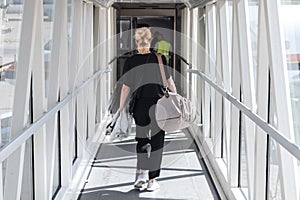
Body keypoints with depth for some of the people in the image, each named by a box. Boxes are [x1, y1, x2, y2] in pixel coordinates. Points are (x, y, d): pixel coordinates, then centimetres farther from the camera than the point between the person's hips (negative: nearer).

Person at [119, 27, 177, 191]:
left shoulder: (130, 62, -6)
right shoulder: (159, 58, -8)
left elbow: (126, 88, -4)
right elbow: (169, 82, -1)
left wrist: (121, 109, 4)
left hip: (140, 106, 1)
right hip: (159, 105, -1)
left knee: (142, 139, 20)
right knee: (156, 141, 8)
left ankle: (141, 175, 9)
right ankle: (152, 180, 12)